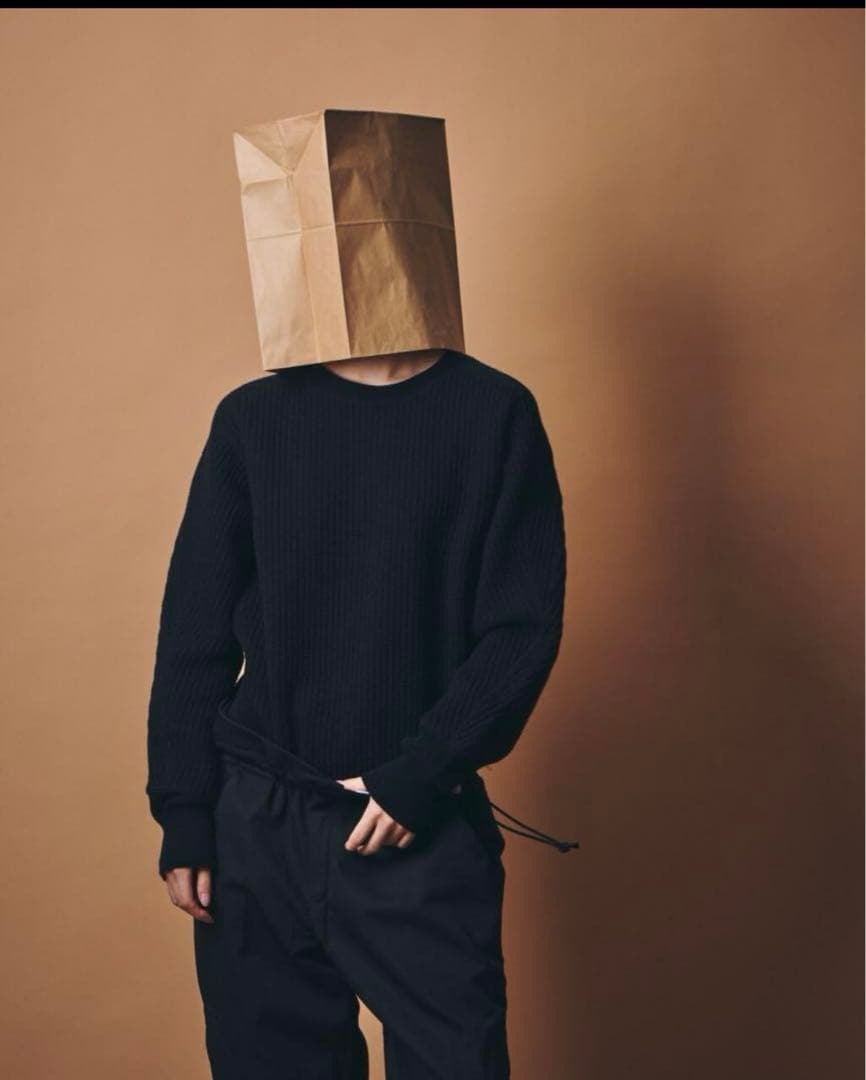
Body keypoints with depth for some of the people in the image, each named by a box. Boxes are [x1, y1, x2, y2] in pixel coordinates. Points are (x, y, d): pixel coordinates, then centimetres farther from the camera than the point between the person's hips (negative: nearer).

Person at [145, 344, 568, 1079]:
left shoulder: (495, 412, -1)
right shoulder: (252, 417, 4)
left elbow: (525, 627, -4)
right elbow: (194, 629, 5)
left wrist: (422, 776, -12)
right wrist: (183, 818, 1)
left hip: (423, 832, -1)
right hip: (257, 826, 2)